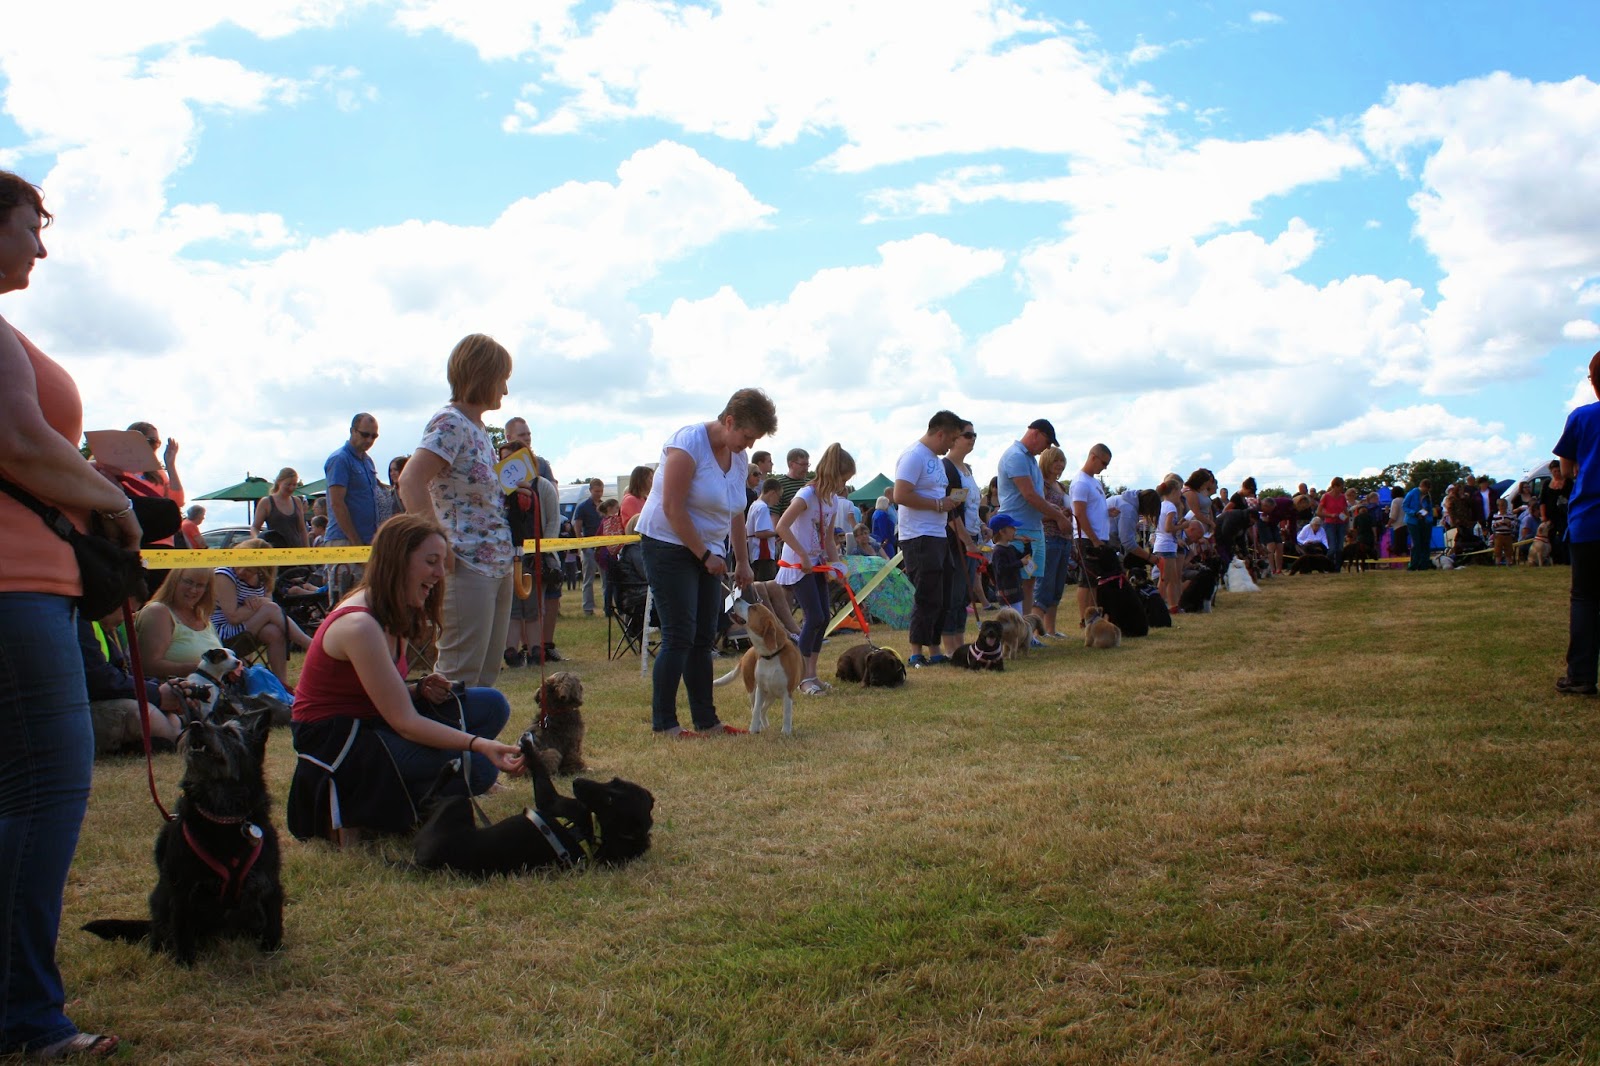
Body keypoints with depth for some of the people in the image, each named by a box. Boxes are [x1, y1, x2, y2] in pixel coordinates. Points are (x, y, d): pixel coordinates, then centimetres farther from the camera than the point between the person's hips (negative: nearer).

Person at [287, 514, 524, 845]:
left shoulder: (393, 615, 6)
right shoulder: (358, 625, -23)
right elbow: (405, 722, -25)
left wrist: (420, 689, -9)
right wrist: (479, 744, -34)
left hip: (370, 721, 10)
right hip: (332, 741, -9)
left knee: (492, 705, -1)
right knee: (477, 768, -23)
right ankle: (355, 813, -6)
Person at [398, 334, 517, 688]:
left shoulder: (480, 429, 16)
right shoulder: (450, 423, -12)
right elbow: (411, 481, -24)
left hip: (498, 566, 9)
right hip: (467, 567, -9)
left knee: (486, 676, 13)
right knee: (459, 678, -6)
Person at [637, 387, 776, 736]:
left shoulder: (738, 456, 8)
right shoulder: (689, 443, -16)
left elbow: (736, 513, 15)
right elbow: (673, 508, -20)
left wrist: (742, 562, 13)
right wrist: (706, 556, -16)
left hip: (708, 551, 8)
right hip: (668, 545, -8)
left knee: (704, 638, 6)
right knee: (679, 636, -10)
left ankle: (706, 721, 10)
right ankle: (663, 723, -5)